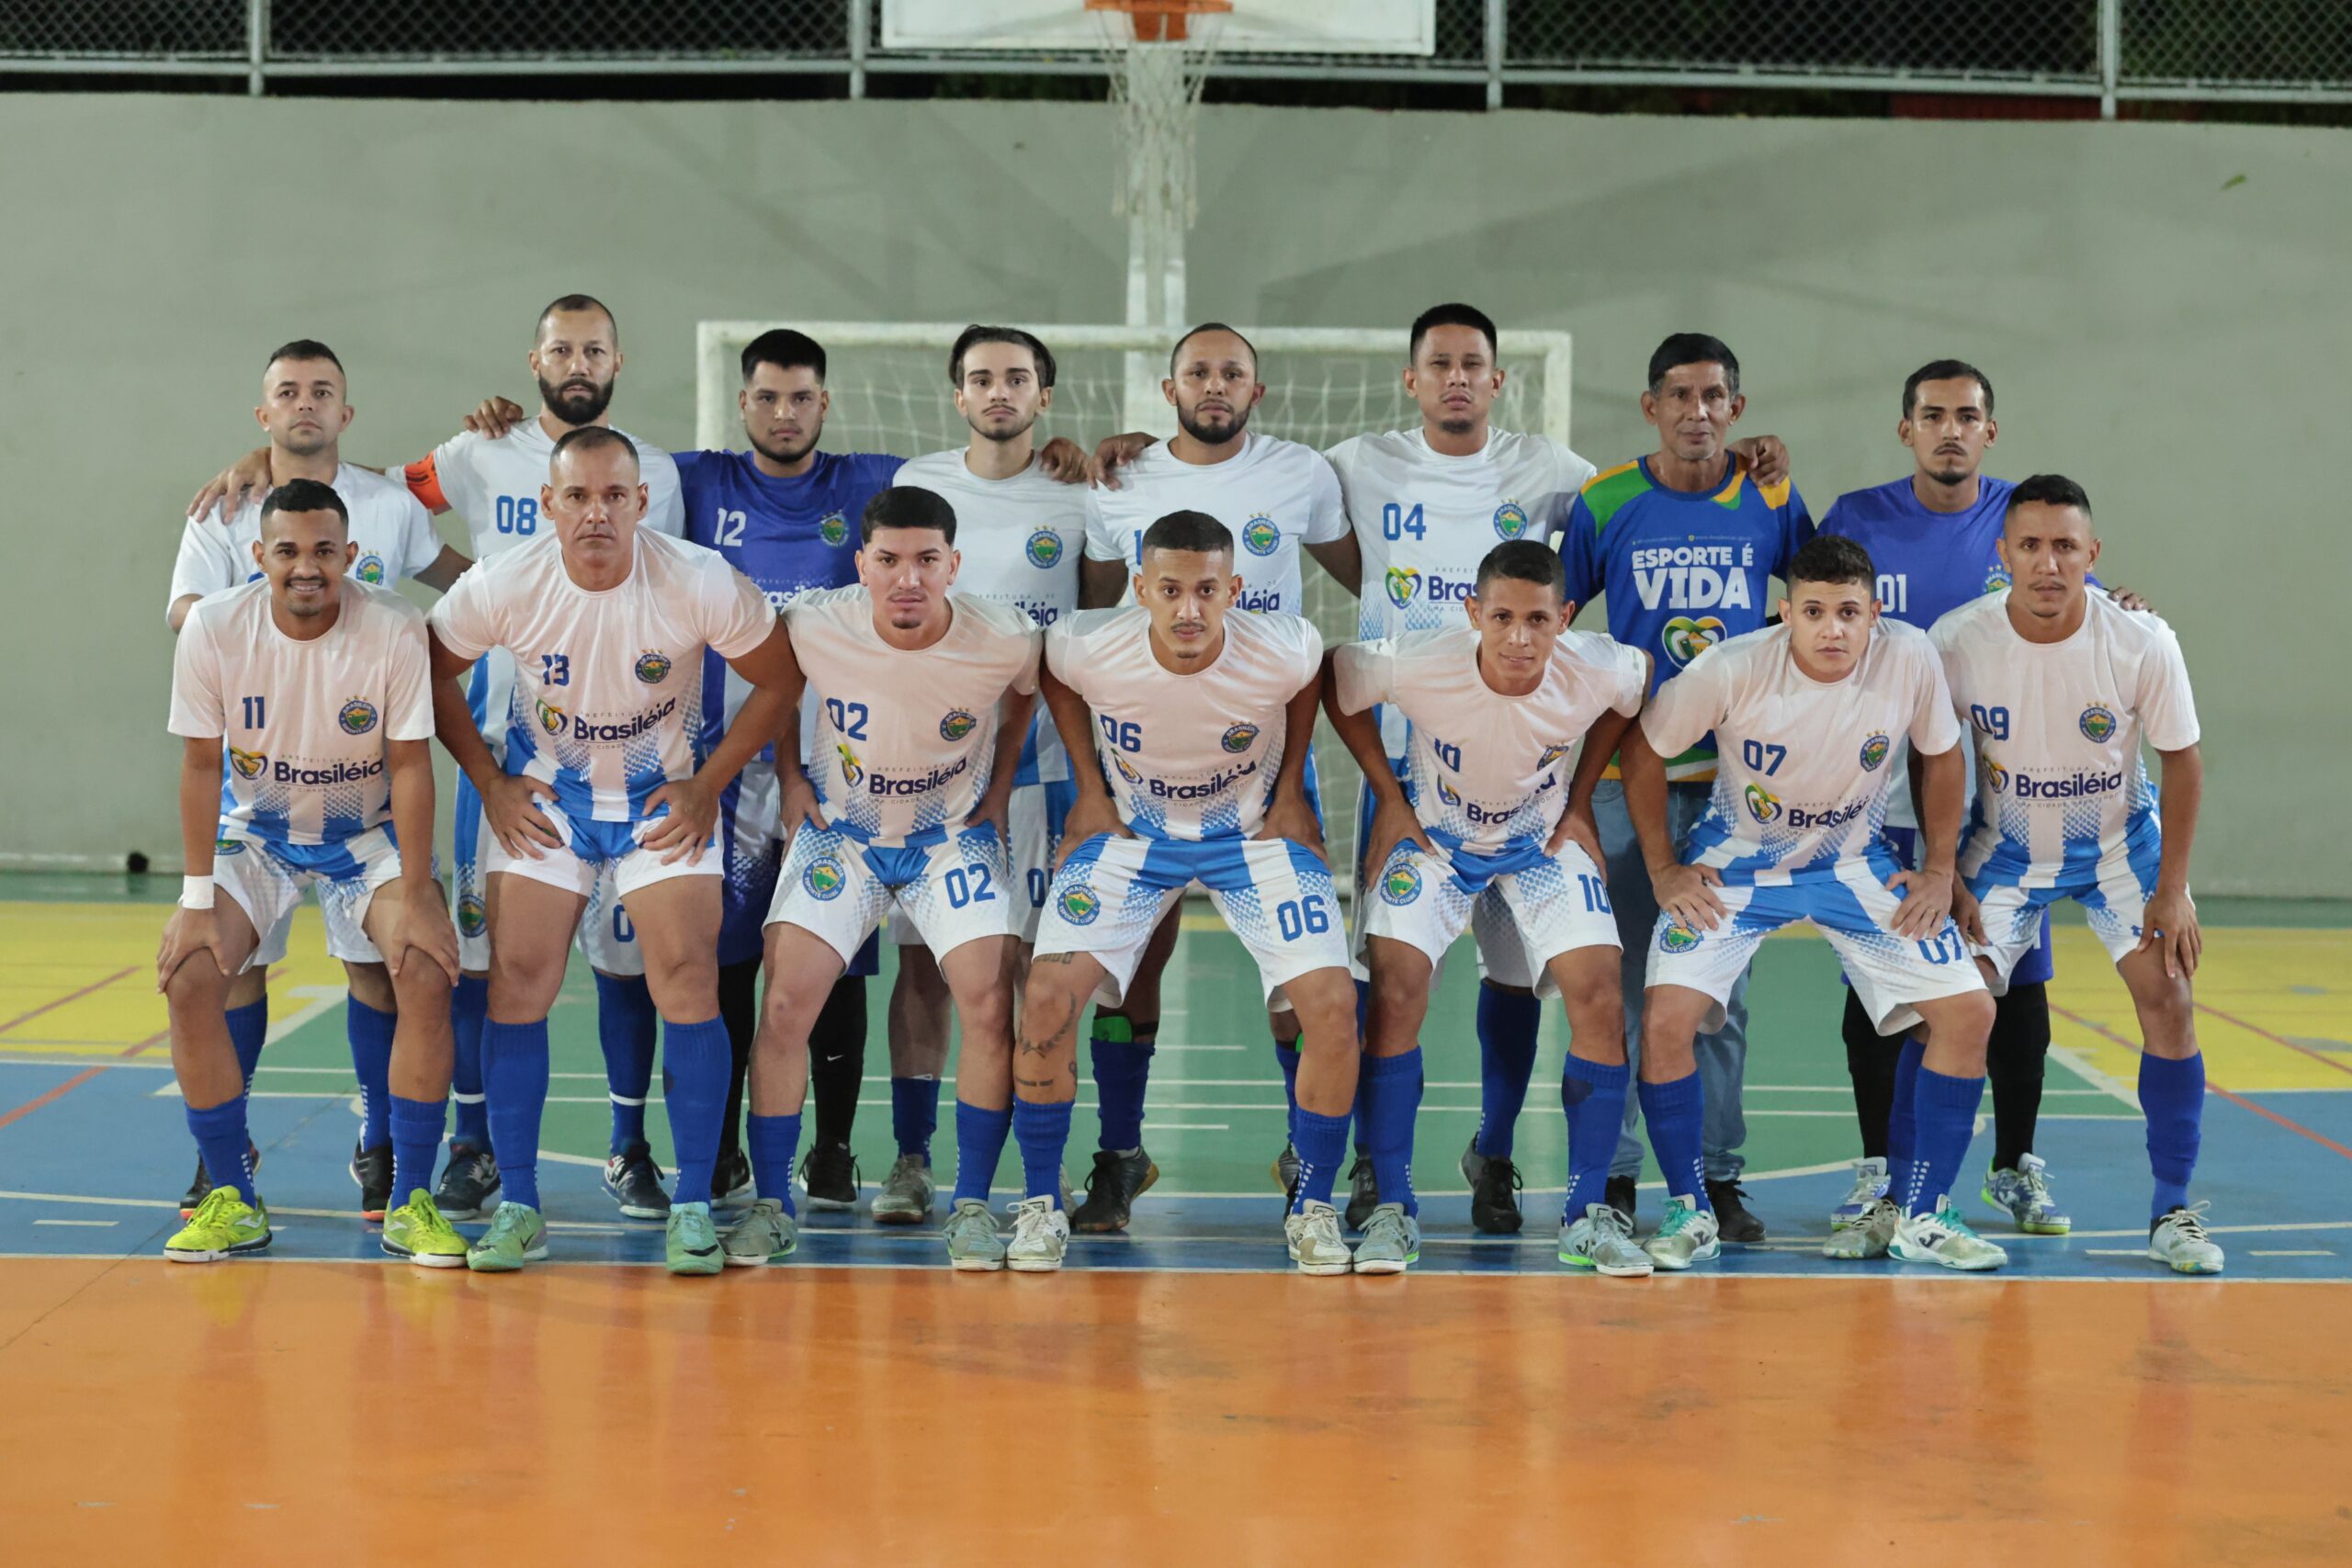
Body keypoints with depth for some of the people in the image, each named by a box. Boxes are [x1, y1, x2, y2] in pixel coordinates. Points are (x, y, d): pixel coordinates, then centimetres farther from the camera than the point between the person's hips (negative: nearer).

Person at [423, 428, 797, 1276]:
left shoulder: (701, 584, -22)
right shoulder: (501, 586, -19)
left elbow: (779, 679, -7)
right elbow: (433, 672, 0)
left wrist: (707, 785, -8)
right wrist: (489, 781, -2)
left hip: (664, 798, -1)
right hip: (542, 793, 1)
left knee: (687, 981, -12)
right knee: (518, 980, -7)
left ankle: (693, 1204, -1)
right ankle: (518, 1205, 4)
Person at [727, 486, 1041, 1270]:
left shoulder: (1004, 639, -22)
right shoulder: (814, 628, -22)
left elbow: (1029, 694, 4)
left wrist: (1000, 789, 2)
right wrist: (789, 776, 1)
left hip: (955, 833, 0)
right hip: (839, 830, 0)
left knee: (989, 1002, -17)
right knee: (785, 1002, -13)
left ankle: (972, 1204, -1)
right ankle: (772, 1204, 1)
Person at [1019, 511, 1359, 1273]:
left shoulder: (1282, 651, -27)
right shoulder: (1088, 648, -26)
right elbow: (1050, 673, 0)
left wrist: (1290, 792, -1)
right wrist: (1089, 789, -1)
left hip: (1254, 832, 0)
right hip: (1131, 829, 0)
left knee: (1332, 1004, -17)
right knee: (1047, 997, -18)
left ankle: (1313, 1209, 3)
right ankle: (1041, 1204, 3)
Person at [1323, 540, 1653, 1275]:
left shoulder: (1599, 671, -28)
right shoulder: (1416, 664, -32)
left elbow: (1639, 680, -1)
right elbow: (1334, 683, -11)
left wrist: (1580, 800, -2)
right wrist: (1388, 796, -8)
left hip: (1543, 841, 1)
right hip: (1431, 833, -1)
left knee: (1599, 997, -14)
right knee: (1396, 988, -20)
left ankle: (1587, 1213, -1)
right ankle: (1392, 1207, -7)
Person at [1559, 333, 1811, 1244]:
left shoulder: (1773, 502, 4)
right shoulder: (1606, 503, 0)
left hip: (1738, 773, 1)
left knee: (1721, 981, 6)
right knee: (1620, 979, 0)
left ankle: (1718, 1178, 13)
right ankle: (1613, 1176, 8)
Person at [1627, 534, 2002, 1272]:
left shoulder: (1909, 658, -21)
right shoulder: (1729, 670, -26)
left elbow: (1939, 757, -1)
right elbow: (1643, 749, -10)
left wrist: (1939, 870, -2)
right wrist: (1663, 871, -8)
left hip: (1855, 862, 2)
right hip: (1736, 858, -2)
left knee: (1969, 1011, -8)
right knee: (1666, 1016, -20)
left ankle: (1921, 1217, 7)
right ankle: (1689, 1212, 1)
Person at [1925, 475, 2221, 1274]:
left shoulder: (2144, 643, -23)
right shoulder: (1956, 641, -22)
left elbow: (2181, 759, -9)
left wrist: (2172, 891, -10)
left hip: (2120, 844, 0)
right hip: (2006, 846, 0)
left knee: (2168, 999, -12)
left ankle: (2173, 1211, 2)